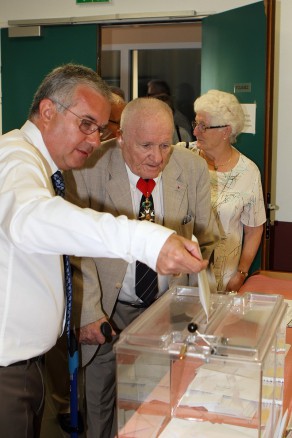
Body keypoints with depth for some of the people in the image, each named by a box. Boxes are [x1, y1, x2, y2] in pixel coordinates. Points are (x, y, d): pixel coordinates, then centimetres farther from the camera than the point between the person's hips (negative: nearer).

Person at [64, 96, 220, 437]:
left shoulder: (194, 170, -6)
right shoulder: (87, 170, -15)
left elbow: (205, 240, 4)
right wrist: (88, 313, -18)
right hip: (109, 311, -2)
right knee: (102, 403, 11)